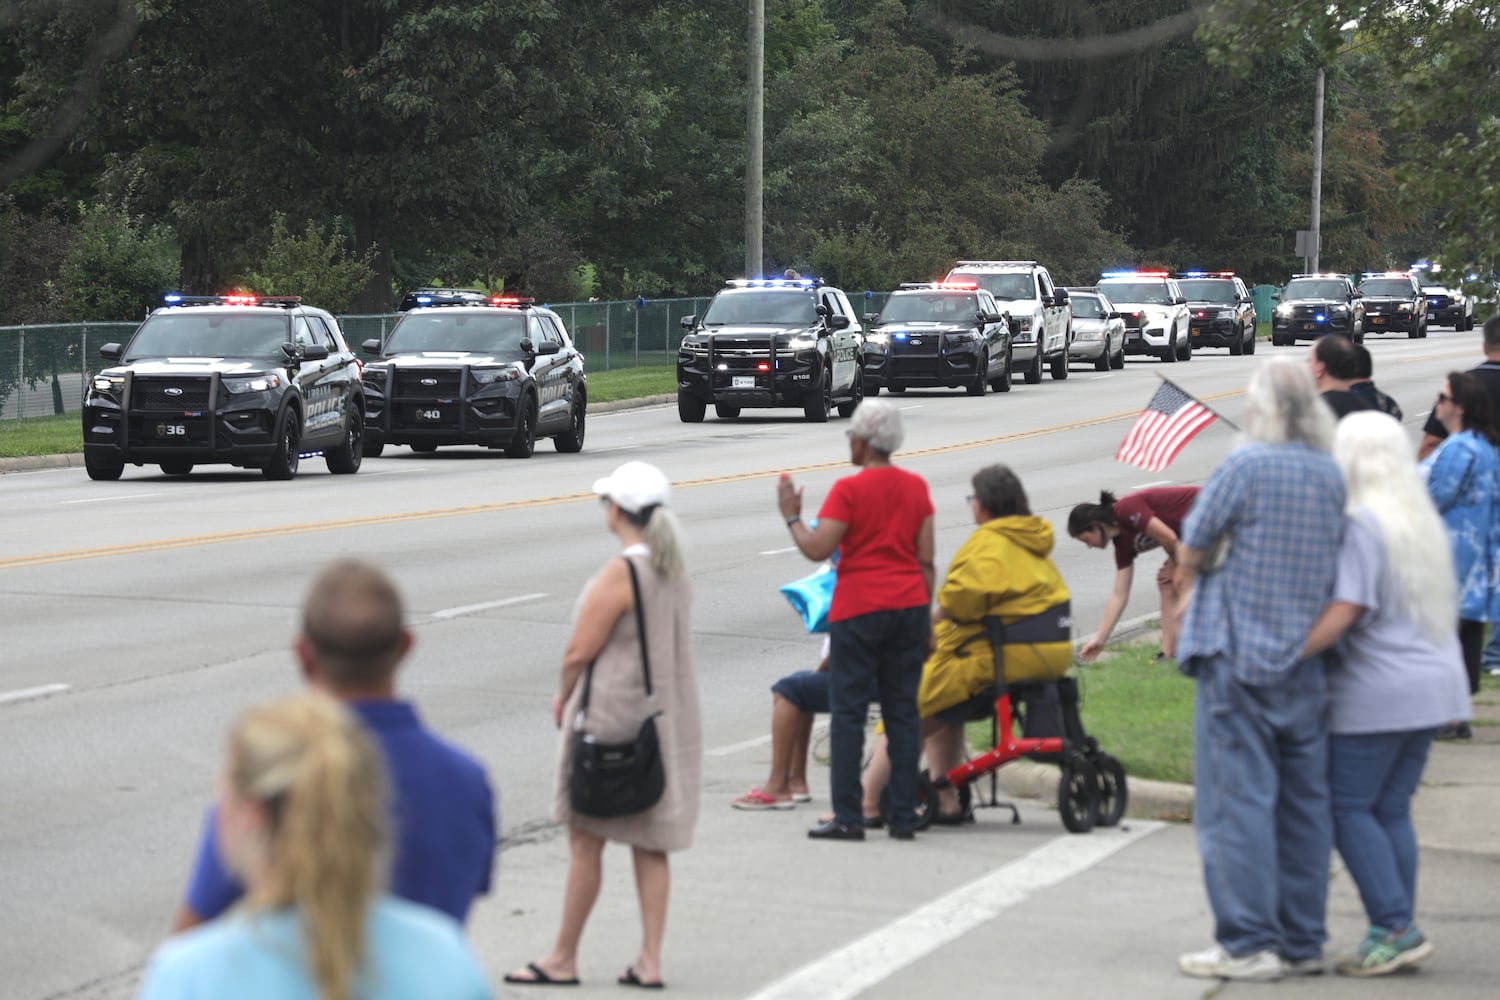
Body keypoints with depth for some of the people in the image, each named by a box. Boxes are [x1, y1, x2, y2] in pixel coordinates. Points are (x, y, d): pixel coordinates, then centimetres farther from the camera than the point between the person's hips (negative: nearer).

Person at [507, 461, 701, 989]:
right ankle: (649, 960, 9)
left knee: (585, 840, 2)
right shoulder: (675, 571, 7)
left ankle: (563, 959, 9)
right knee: (650, 845, 10)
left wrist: (563, 696, 2)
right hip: (667, 719, 8)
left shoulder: (620, 574, -18)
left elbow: (580, 651, -17)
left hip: (613, 718, -8)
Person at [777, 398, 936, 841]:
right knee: (902, 713, 8)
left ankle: (848, 817, -4)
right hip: (909, 606, 5)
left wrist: (791, 516, 1)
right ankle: (903, 816, 7)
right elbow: (926, 560, 9)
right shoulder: (916, 487, 8)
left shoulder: (849, 489, -10)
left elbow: (817, 549, -15)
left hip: (859, 610, -5)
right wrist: (925, 615, 15)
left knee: (848, 712, -1)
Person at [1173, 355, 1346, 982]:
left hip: (1239, 656, -6)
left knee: (1238, 802, -2)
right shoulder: (1332, 476, 5)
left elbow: (1189, 554, -6)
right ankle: (1302, 941, 16)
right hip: (1306, 667, 6)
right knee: (1303, 804, 11)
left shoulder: (1244, 467, -13)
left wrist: (1191, 580, 13)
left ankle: (1248, 943, -3)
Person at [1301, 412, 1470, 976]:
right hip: (1432, 684, 8)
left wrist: (1283, 656, -23)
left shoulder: (1362, 525, -14)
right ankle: (1397, 934, 9)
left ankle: (1395, 928, -9)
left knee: (1348, 808, -2)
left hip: (1377, 692, -8)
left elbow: (1344, 611, -22)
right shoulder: (1425, 522, 14)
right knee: (1392, 810, 11)